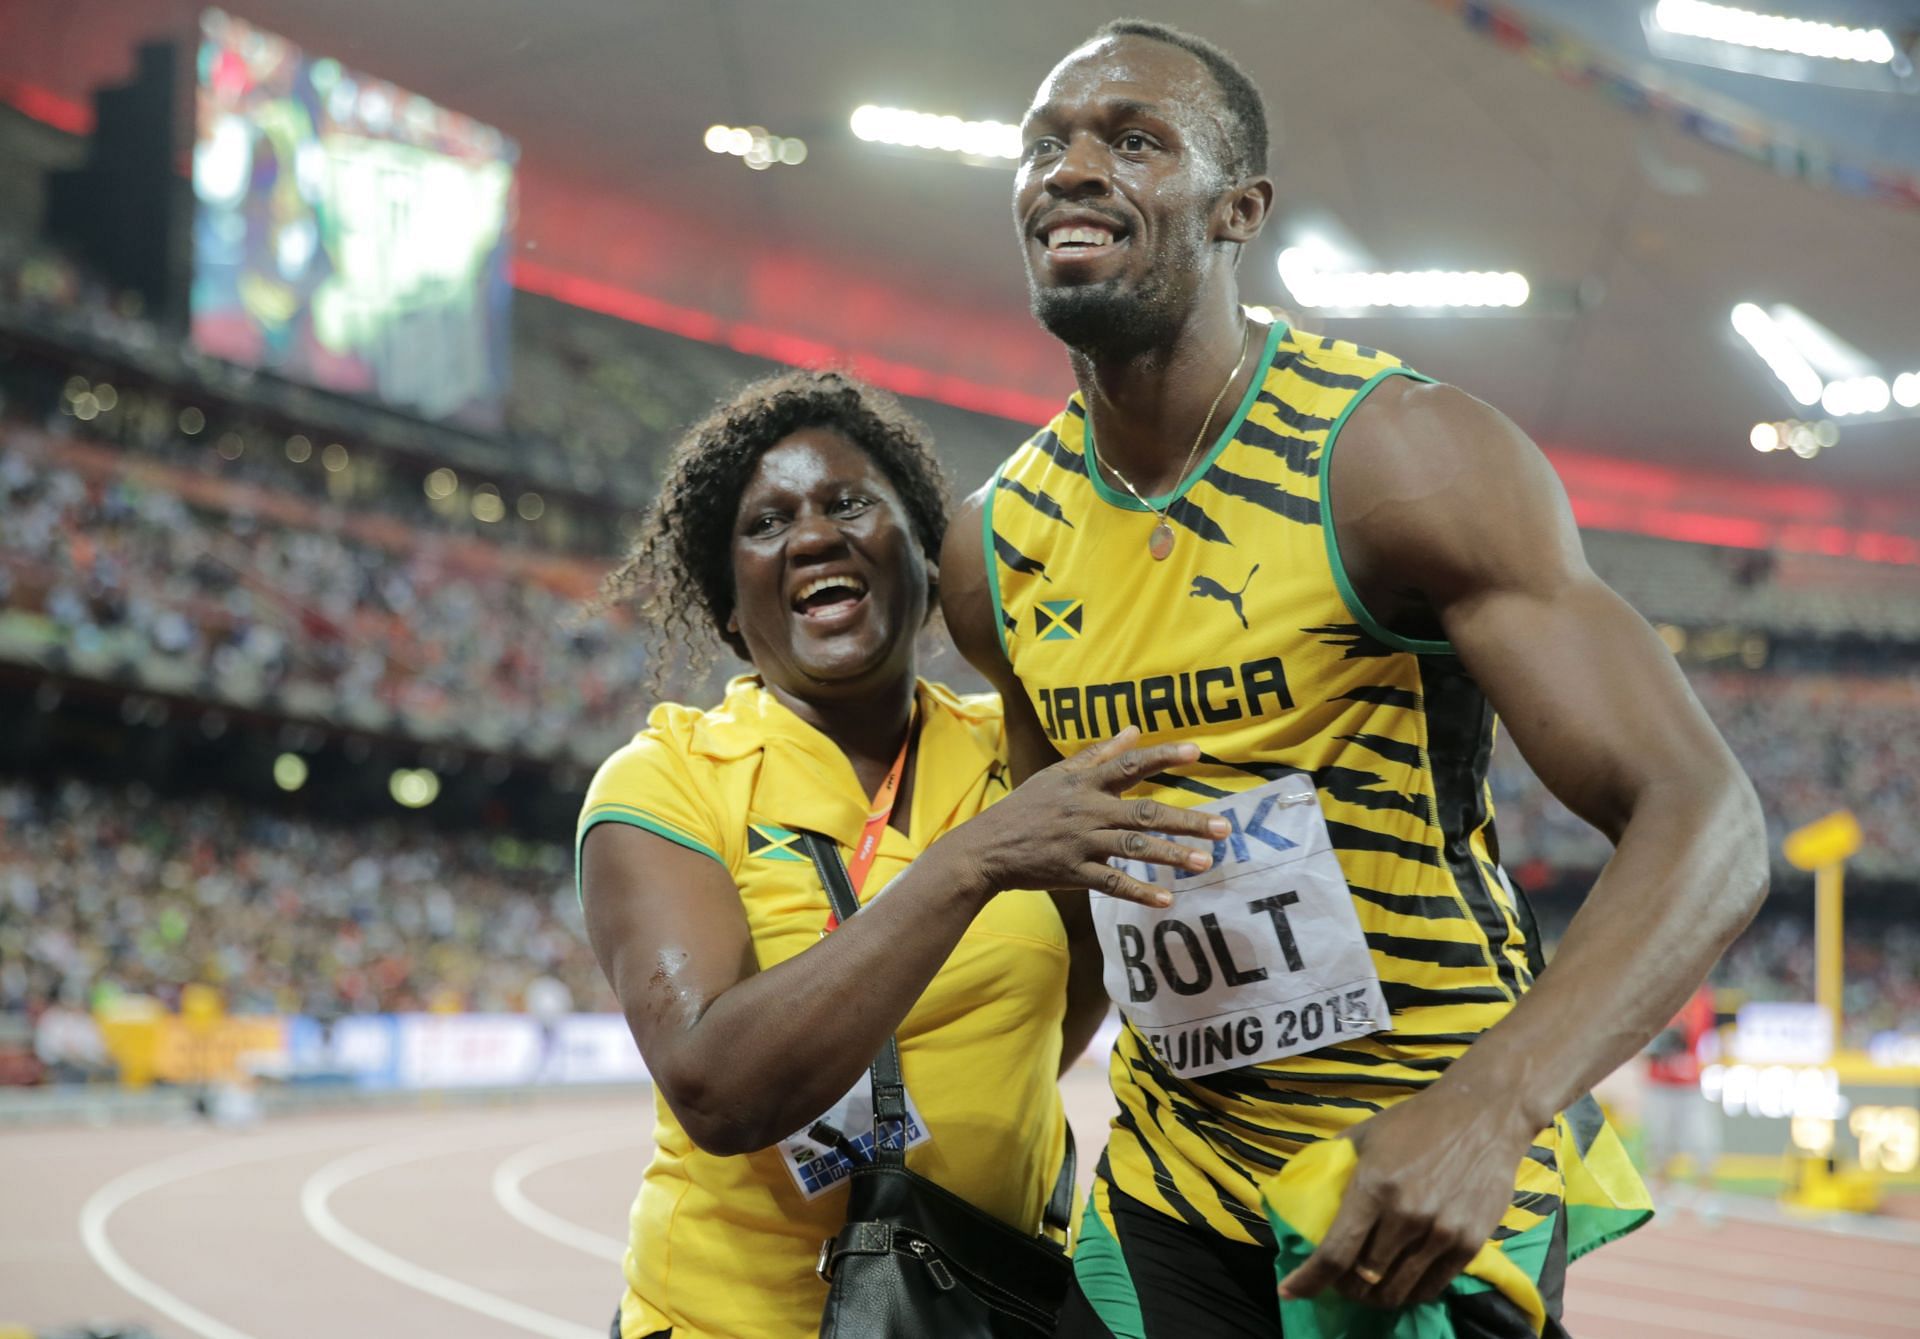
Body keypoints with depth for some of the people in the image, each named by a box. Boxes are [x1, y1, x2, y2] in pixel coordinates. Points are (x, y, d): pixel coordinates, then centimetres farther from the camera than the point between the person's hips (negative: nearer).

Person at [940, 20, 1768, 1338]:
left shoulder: (1401, 457, -17)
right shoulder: (996, 547, 1)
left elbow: (1705, 825, -24)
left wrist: (1493, 1107, -37)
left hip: (1435, 1175, -5)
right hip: (1170, 1180, 5)